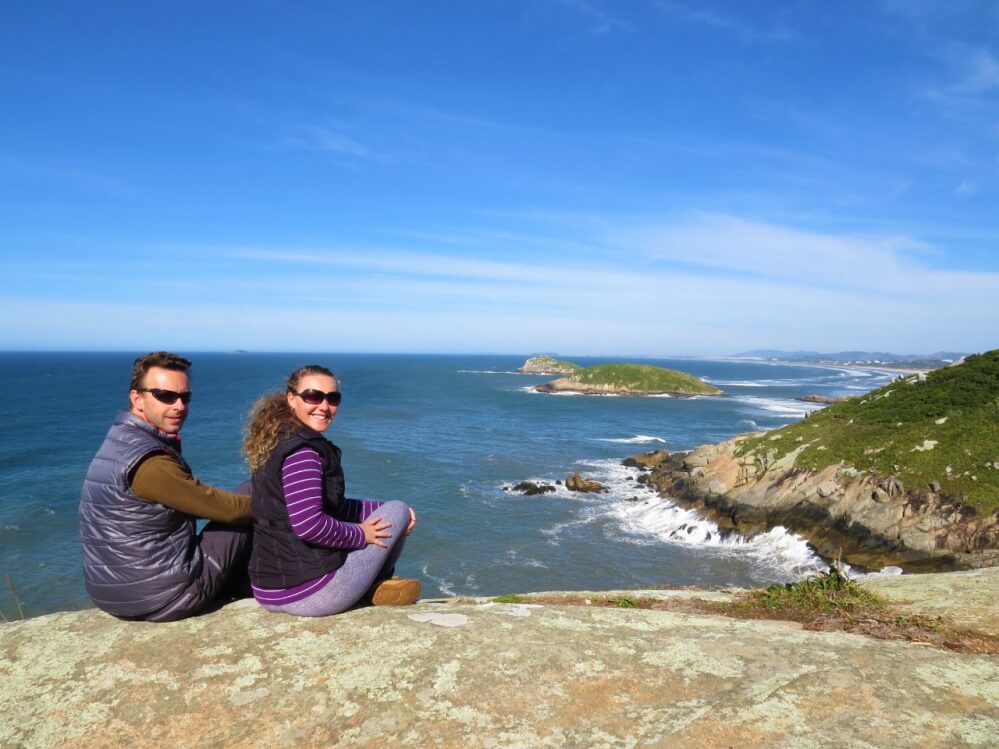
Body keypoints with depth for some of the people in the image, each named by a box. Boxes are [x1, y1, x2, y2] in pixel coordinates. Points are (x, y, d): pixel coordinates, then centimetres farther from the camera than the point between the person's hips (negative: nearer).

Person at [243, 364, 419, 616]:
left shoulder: (280, 441, 12)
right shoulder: (302, 449, -18)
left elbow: (331, 505, 19)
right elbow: (309, 524, -29)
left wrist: (381, 509, 11)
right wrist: (361, 535, -12)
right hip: (307, 593, -10)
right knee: (397, 510, 3)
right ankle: (374, 586, 19)